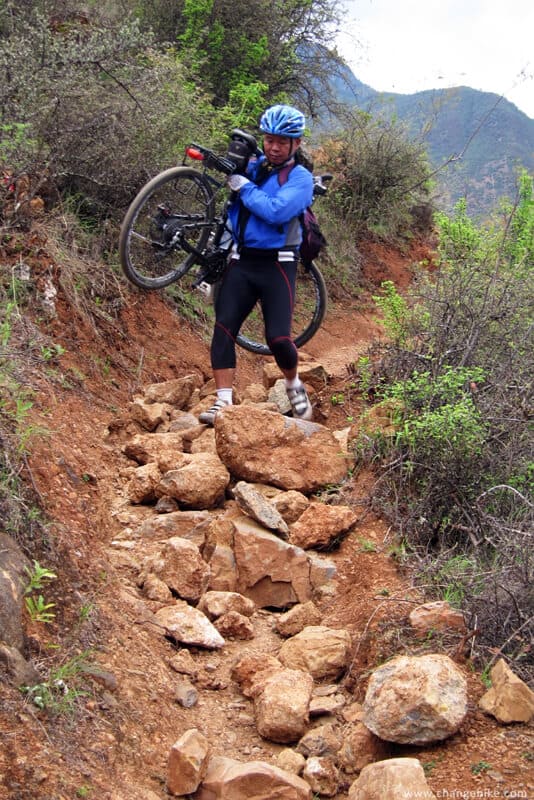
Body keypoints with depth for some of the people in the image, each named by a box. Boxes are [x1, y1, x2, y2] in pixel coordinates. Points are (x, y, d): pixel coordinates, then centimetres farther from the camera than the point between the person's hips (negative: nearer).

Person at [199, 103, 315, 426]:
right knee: (224, 328, -9)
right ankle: (223, 402, -6)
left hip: (277, 265, -4)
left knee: (278, 338, -10)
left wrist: (243, 186, -15)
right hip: (242, 261, 4)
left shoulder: (300, 178, -6)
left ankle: (294, 385, 21)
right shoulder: (252, 166, 10)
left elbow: (276, 211, -22)